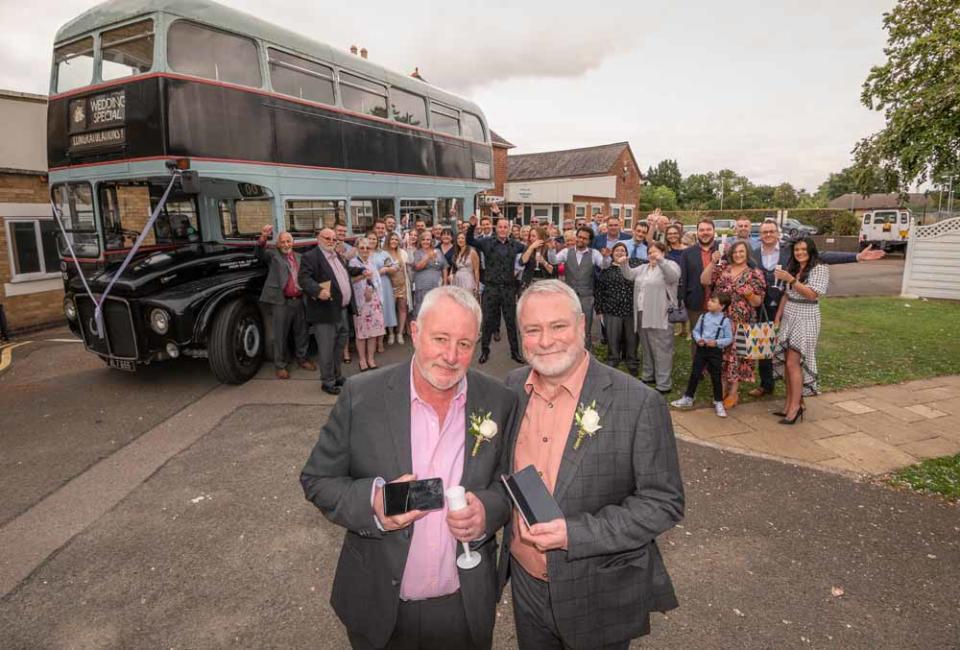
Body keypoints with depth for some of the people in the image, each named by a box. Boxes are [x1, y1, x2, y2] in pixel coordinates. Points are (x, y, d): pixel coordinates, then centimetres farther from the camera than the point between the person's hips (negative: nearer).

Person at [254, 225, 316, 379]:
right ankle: (280, 365, 14)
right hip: (281, 301, -4)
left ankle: (302, 358, 32)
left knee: (302, 333, 15)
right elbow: (259, 253, -17)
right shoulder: (273, 254, 3)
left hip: (299, 301, 4)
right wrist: (263, 238, -35)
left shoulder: (299, 257, 17)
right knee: (280, 336, 3)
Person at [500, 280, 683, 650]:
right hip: (525, 587, 4)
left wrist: (573, 534, -24)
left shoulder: (639, 404, -21)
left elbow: (664, 503, -17)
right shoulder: (513, 388, -5)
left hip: (600, 599, -4)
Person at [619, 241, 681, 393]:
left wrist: (661, 261, -36)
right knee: (647, 348, 18)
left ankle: (663, 384, -1)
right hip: (642, 314, 7)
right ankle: (648, 375, 31)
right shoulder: (643, 268, 19)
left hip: (660, 317, -7)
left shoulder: (670, 265, -2)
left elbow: (673, 276, -23)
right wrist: (623, 264, -9)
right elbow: (629, 275, 10)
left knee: (661, 350, -5)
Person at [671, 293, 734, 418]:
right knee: (694, 374, 8)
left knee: (716, 378, 5)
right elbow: (696, 330, 10)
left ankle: (718, 403, 20)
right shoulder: (703, 316, 2)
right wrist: (698, 339, -9)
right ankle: (688, 398, 21)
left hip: (716, 351, -3)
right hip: (701, 349, 3)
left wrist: (717, 342, -20)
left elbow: (729, 338, -6)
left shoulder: (725, 320, -9)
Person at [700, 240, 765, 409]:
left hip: (741, 323, -2)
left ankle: (733, 392, 15)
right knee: (721, 354, 6)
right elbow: (704, 281, -7)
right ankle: (722, 388, 21)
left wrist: (749, 294, -20)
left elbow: (758, 302, 1)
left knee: (737, 354, 2)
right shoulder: (722, 268, 6)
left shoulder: (755, 274, 1)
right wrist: (713, 262, -14)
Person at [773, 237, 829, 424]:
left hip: (805, 320, -6)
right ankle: (790, 401, 11)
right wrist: (777, 319, 12)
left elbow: (812, 294, -16)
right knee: (785, 361, 3)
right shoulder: (792, 268, 14)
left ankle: (796, 405, -4)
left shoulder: (820, 268, -6)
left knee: (793, 362, -11)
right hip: (788, 319, 6)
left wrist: (790, 280, -23)